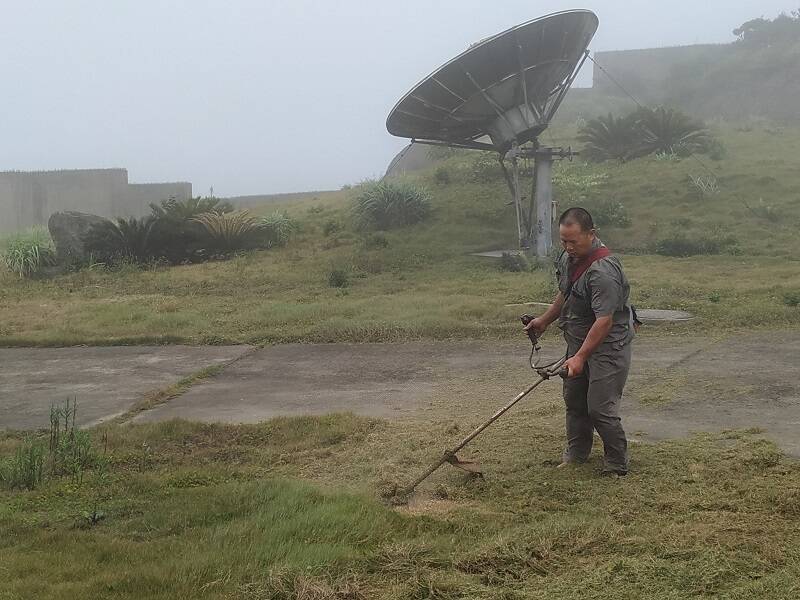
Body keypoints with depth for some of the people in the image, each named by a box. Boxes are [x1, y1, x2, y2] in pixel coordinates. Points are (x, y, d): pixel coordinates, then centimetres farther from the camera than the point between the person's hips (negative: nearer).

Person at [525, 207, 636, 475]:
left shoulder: (602, 270, -29)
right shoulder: (568, 257, 2)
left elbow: (604, 321, -30)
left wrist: (580, 357, -30)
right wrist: (545, 320, 24)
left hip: (608, 345, -9)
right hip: (579, 341, 9)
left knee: (600, 408, -9)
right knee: (574, 400, 16)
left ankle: (617, 465, 7)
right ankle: (575, 454, 32)